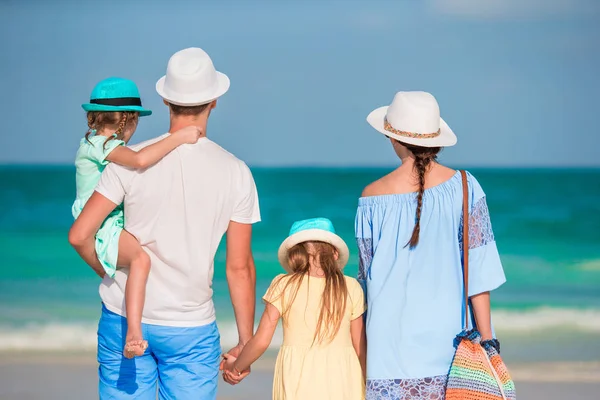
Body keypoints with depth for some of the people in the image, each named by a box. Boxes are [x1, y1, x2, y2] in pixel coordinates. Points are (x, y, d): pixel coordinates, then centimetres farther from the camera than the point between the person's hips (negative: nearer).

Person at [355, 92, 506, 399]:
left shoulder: (373, 197, -3)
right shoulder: (464, 188, -2)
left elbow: (368, 273, 7)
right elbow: (478, 270, -4)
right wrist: (486, 338, 0)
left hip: (392, 339, -1)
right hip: (448, 336, 1)